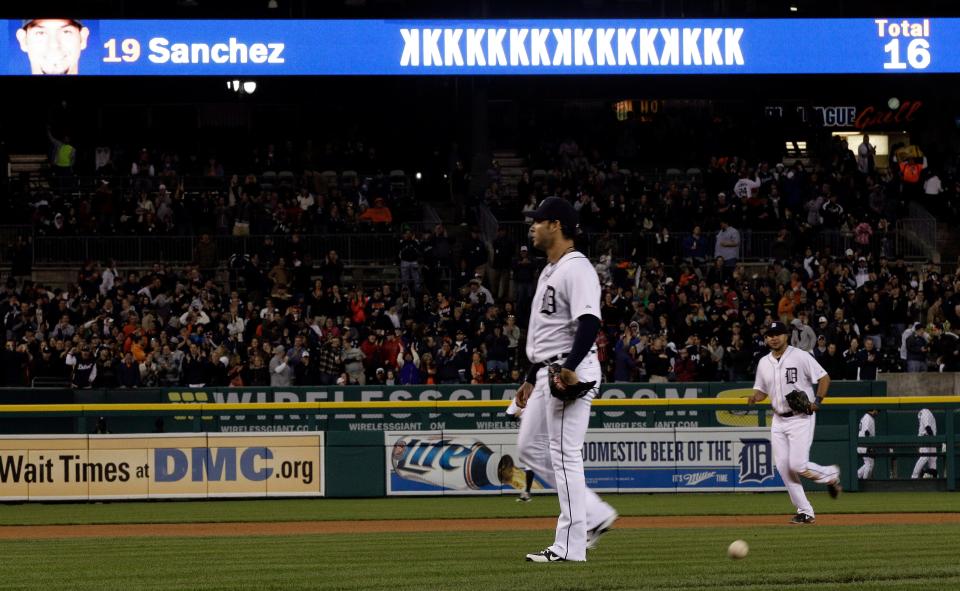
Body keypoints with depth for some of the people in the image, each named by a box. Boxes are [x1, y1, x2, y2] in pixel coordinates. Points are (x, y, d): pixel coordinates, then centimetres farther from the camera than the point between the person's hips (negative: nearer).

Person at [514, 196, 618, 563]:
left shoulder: (576, 268, -13)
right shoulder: (549, 271, 20)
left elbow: (589, 322, -25)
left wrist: (569, 368, -33)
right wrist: (531, 378, 26)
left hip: (572, 375, -11)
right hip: (547, 375, 11)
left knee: (564, 455, -10)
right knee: (530, 449, 13)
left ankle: (570, 545, -8)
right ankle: (594, 515, 16)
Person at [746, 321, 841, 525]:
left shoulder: (800, 357, -8)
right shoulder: (764, 363, 10)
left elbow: (824, 378, -5)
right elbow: (761, 390, 19)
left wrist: (817, 401, -19)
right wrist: (754, 398, -5)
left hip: (801, 418, -6)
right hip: (779, 420, 6)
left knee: (798, 465, -16)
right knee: (783, 468, -1)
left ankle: (831, 474, 14)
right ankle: (805, 512, 7)